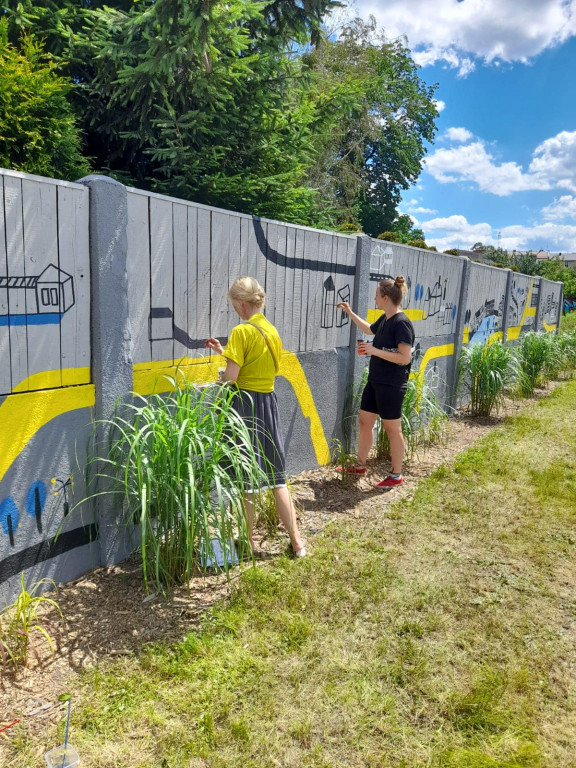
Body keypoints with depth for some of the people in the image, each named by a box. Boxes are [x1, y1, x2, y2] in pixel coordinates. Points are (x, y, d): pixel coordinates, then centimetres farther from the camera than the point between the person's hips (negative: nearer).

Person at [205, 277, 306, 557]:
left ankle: (248, 541, 20)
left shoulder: (242, 331, -13)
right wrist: (224, 351, 19)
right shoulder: (272, 331, 9)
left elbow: (231, 376, -19)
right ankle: (296, 541, 18)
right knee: (276, 476, 14)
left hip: (244, 404, -7)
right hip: (268, 403, 7)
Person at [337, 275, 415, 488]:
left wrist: (374, 350, -23)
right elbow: (369, 329, 30)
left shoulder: (401, 323, -19)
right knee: (365, 422, 16)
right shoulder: (384, 319, 8)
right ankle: (360, 466, 31)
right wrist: (350, 313, 26)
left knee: (392, 429, 3)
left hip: (391, 386, -9)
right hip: (375, 381, 9)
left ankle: (396, 475, 17)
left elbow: (405, 358, -24)